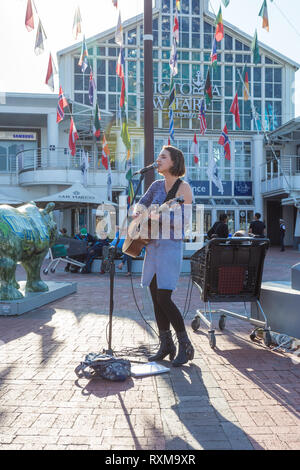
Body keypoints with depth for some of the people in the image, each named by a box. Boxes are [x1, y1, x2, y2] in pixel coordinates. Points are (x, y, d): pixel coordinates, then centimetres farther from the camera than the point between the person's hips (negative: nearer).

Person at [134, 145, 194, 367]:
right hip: (152, 246, 7)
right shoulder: (157, 185, 13)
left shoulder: (183, 187, -7)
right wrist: (138, 211, 1)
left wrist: (159, 217, -24)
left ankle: (185, 346, 4)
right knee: (156, 299, 8)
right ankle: (166, 346, 21)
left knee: (164, 299, -12)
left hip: (170, 246, -7)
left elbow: (184, 222, -13)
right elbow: (140, 204, 23)